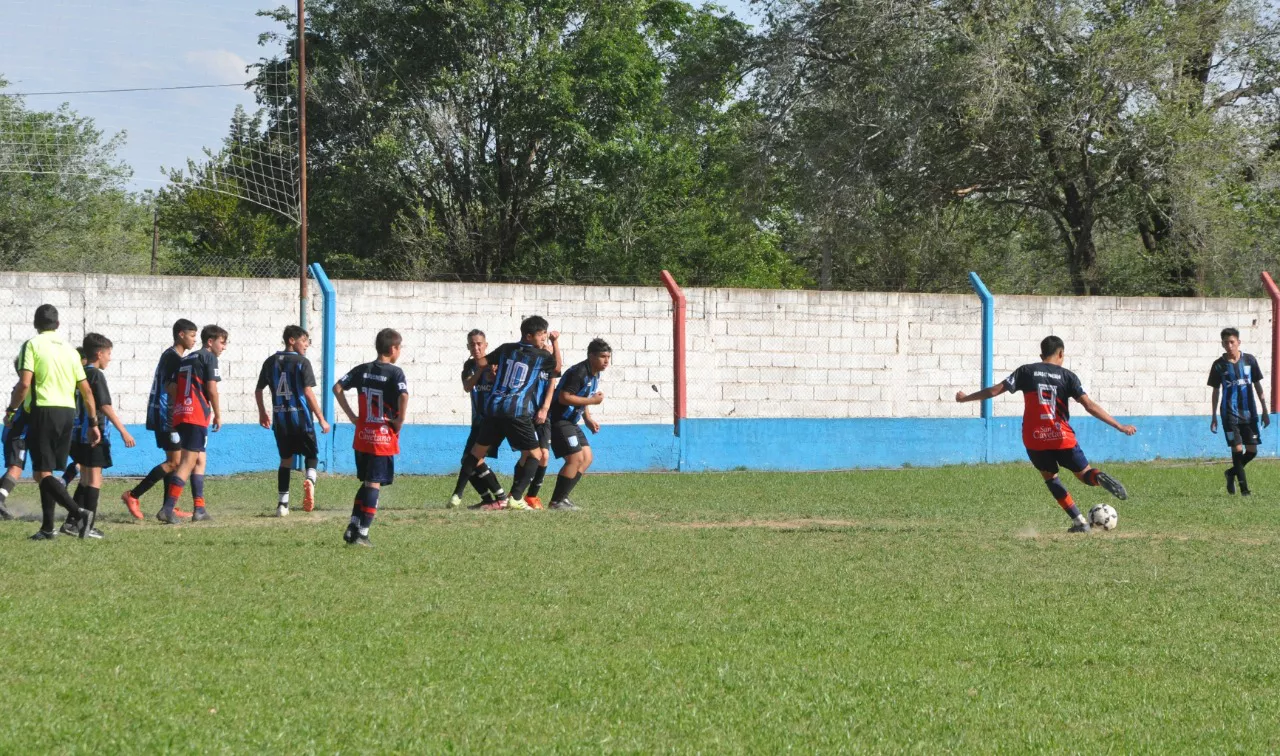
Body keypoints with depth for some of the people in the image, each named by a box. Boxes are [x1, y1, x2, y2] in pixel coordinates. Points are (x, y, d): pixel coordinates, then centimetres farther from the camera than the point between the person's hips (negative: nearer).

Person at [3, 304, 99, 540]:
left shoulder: (32, 345, -3)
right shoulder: (69, 350, 13)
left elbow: (24, 383, -14)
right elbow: (86, 390, 12)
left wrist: (11, 410, -2)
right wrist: (93, 423, 17)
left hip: (43, 411, -6)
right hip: (67, 413, 6)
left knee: (42, 473, -7)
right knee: (47, 472, 16)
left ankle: (78, 513, -25)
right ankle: (47, 527, 14)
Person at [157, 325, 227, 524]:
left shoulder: (186, 359, 20)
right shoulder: (208, 358, -3)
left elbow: (172, 388, 15)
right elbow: (211, 389, -10)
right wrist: (218, 415, -2)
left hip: (179, 413, 9)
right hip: (197, 415, -9)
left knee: (200, 459, 18)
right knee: (188, 462, -11)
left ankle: (199, 509, 17)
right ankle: (168, 509, -20)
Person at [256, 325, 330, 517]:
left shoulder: (271, 362, 7)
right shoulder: (302, 362, -8)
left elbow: (258, 390, 14)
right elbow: (308, 392, -15)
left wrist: (262, 413, 29)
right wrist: (321, 419, -11)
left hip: (280, 418, 4)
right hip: (301, 418, -4)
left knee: (285, 459, 15)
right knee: (311, 454, 11)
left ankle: (282, 503, 9)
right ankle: (310, 479, -22)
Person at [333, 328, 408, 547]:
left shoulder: (362, 370, 6)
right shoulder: (395, 373, -10)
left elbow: (337, 388, 5)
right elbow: (403, 396, -27)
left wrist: (351, 416, 7)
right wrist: (400, 420, -13)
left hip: (362, 437, 5)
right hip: (384, 439, -5)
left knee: (366, 483, 19)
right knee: (374, 485, 0)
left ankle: (353, 526, 11)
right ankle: (362, 533, -2)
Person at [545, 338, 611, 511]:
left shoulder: (595, 374, 11)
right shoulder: (578, 373, -21)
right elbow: (564, 397, -28)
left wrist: (588, 418, 13)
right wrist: (592, 401, -23)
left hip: (571, 422, 10)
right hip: (559, 420, -10)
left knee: (587, 458, 9)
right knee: (576, 458, -14)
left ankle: (562, 497, 13)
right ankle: (556, 501, -7)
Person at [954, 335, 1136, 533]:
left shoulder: (1026, 372, 5)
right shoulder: (1067, 376, 2)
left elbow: (995, 390, 4)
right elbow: (1090, 406, -6)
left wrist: (965, 398, 18)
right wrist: (1120, 427, -4)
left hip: (1034, 439, 1)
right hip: (1062, 438, -1)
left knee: (1050, 477, 18)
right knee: (1084, 473, 11)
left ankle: (1079, 521, 5)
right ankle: (1099, 477, -28)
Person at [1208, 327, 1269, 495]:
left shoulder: (1250, 360, 2)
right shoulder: (1219, 365, 0)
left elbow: (1258, 385, 9)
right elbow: (1216, 391, 8)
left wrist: (1264, 411, 6)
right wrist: (1214, 417, 7)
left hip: (1249, 412, 2)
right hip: (1230, 413, -2)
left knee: (1252, 450, 1)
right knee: (1237, 448, -10)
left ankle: (1232, 472, 26)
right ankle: (1244, 487, -3)